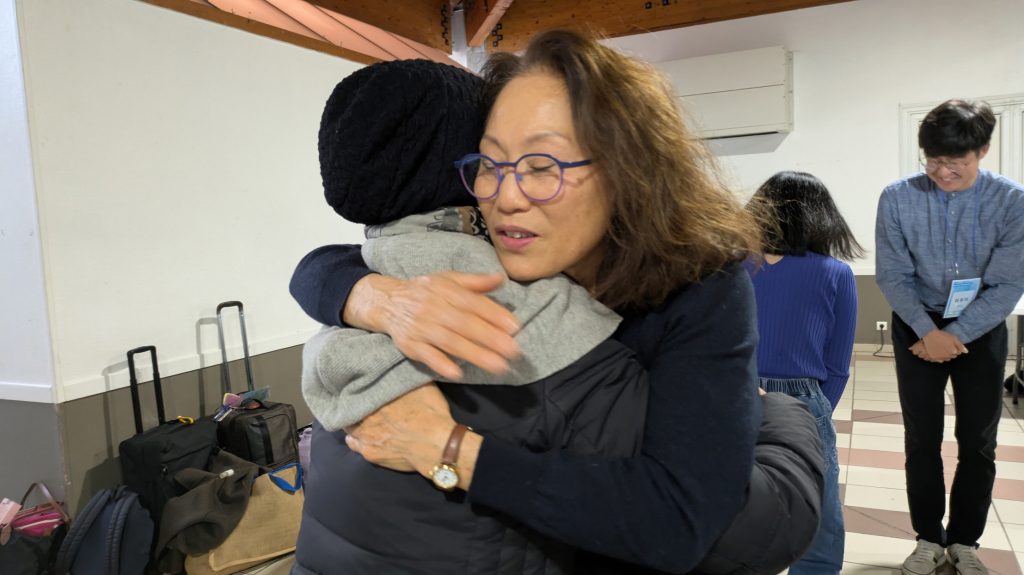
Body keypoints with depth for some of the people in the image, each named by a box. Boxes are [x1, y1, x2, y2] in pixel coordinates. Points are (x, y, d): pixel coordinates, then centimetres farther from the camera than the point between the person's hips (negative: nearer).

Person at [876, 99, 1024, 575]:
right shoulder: (898, 197, -16)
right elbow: (892, 275, -11)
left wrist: (954, 335, -18)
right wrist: (927, 332, -18)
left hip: (981, 328, 1)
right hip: (917, 325, 0)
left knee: (978, 442, 7)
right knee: (922, 438, 6)